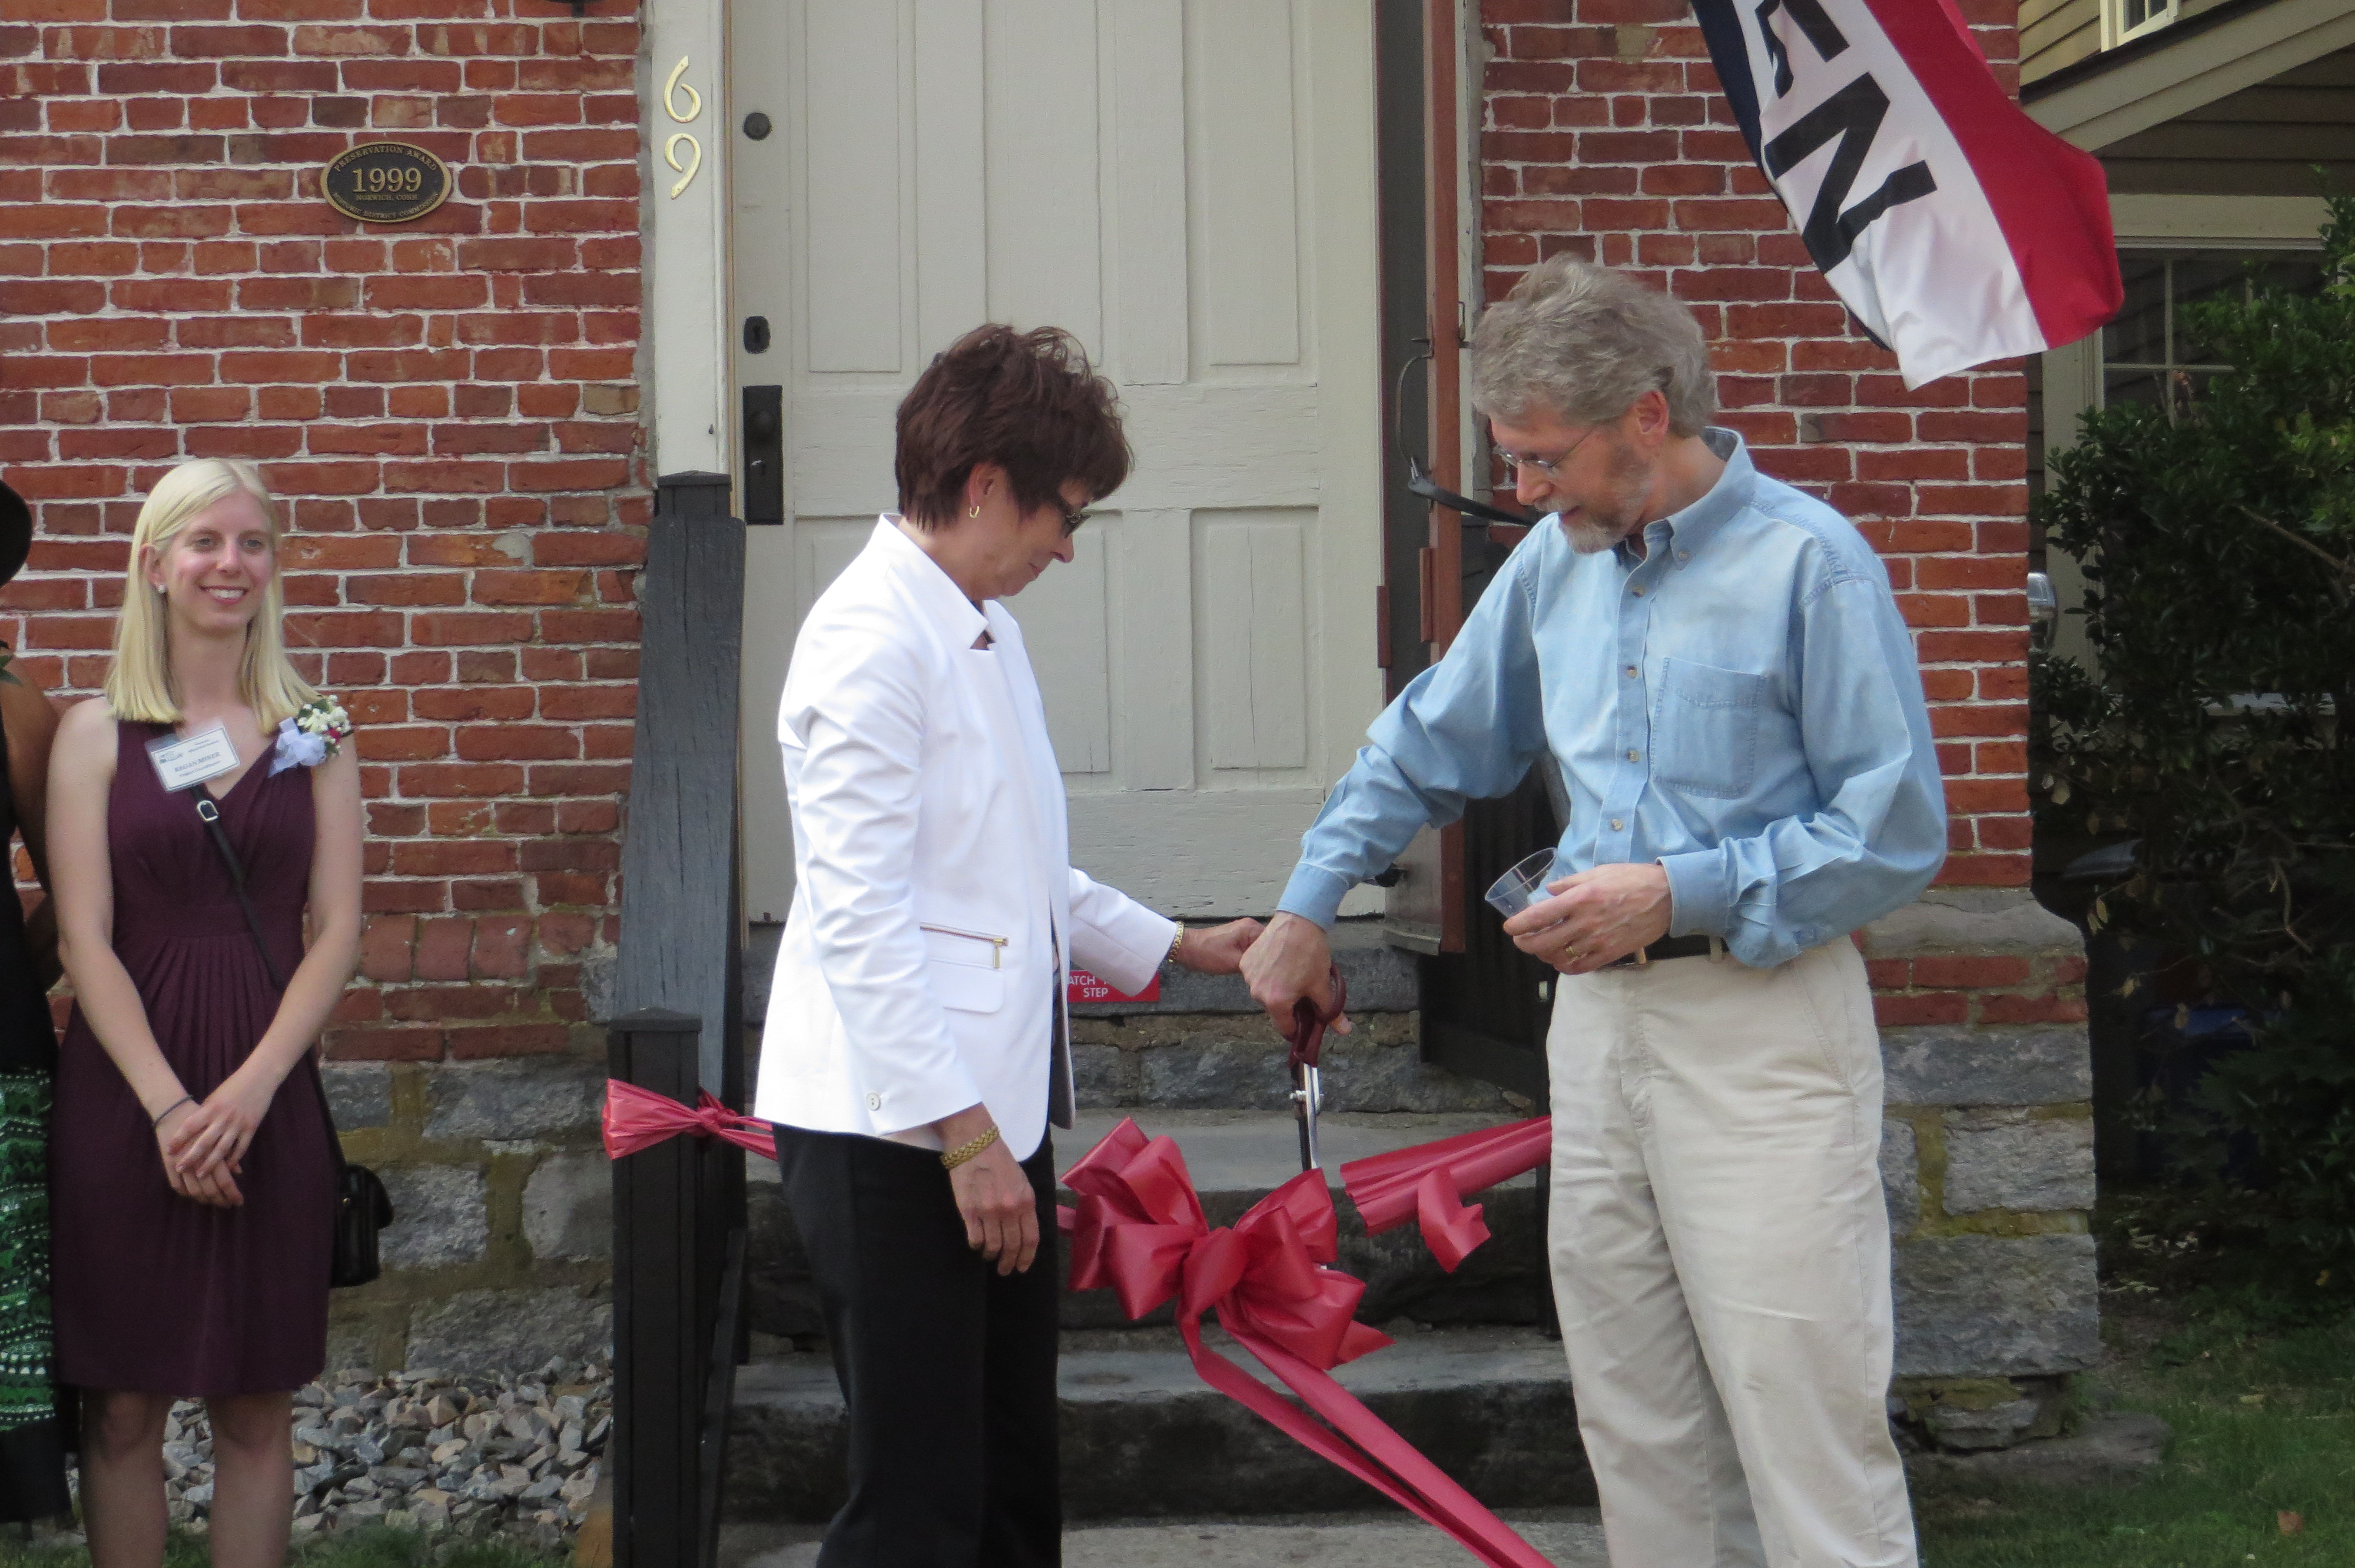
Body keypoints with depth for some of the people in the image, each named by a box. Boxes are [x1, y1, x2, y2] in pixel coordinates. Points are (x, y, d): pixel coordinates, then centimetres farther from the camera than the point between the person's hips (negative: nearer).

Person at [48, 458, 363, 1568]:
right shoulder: (96, 734, 2)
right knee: (123, 1403, 4)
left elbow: (337, 932, 2)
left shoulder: (315, 734, 7)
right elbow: (86, 941, -3)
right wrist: (168, 1105, -14)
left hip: (269, 1094, 1)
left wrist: (248, 1092, -10)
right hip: (124, 1091, -1)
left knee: (255, 1407, 6)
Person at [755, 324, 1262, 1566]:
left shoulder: (984, 626, 15)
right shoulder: (872, 641, -15)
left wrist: (1179, 947, 25)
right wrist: (964, 1134, -22)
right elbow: (860, 920, -21)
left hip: (990, 1112, 10)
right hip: (893, 1133, -10)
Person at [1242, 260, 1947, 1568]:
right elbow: (1431, 745, 25)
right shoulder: (1556, 564, 11)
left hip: (1762, 1029, -7)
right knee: (1638, 1429, 11)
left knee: (1805, 1423, -7)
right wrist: (1307, 908, 24)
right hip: (1600, 1016, 7)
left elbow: (1898, 834, -11)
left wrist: (1680, 893, -15)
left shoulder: (1808, 562, -10)